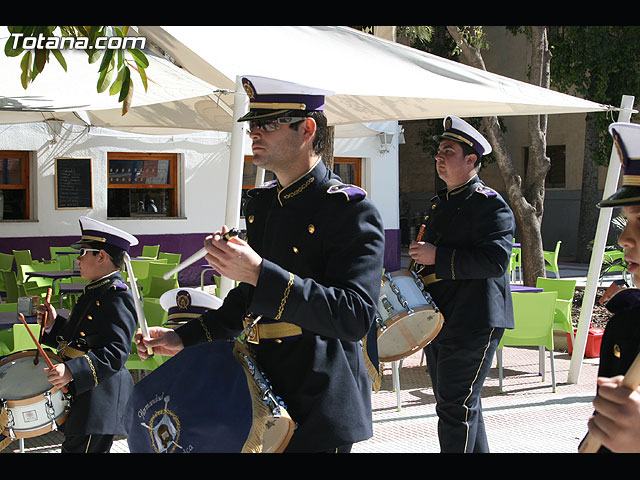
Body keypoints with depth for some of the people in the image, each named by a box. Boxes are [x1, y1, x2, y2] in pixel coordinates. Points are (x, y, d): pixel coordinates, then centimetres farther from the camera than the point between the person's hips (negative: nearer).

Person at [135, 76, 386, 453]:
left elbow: (355, 316, -26)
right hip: (263, 393, 7)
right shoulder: (261, 202, 10)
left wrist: (259, 273, -29)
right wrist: (185, 338, 14)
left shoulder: (352, 209, -15)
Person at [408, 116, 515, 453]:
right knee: (457, 402, 17)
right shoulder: (439, 203, 16)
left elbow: (496, 260, -23)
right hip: (438, 320, 9)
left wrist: (436, 257, -22)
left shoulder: (490, 204, -11)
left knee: (456, 407, -8)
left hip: (473, 323, -9)